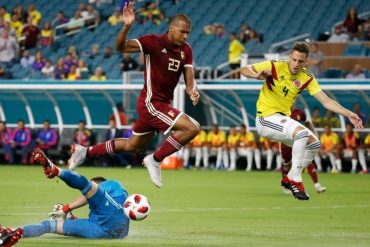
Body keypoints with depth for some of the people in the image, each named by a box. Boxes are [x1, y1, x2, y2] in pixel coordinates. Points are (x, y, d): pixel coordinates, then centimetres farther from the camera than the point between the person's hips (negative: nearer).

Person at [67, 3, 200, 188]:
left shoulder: (186, 50, 5)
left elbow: (189, 79, 1)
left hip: (163, 104, 8)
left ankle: (85, 152, 36)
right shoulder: (153, 42, -14)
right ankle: (155, 160, -7)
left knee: (133, 145, 21)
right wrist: (127, 26, -40)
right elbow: (120, 47, -21)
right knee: (192, 128, -21)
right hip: (151, 103, -8)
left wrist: (192, 91, -22)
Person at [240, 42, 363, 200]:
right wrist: (256, 75, -30)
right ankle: (296, 180, -19)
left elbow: (326, 101, -3)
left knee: (314, 144, 0)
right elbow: (244, 70, -8)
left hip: (283, 118, 7)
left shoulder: (307, 78, -1)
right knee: (301, 133, -28)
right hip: (266, 118, -7)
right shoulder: (275, 67, -12)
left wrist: (349, 114, -15)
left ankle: (290, 178, 14)